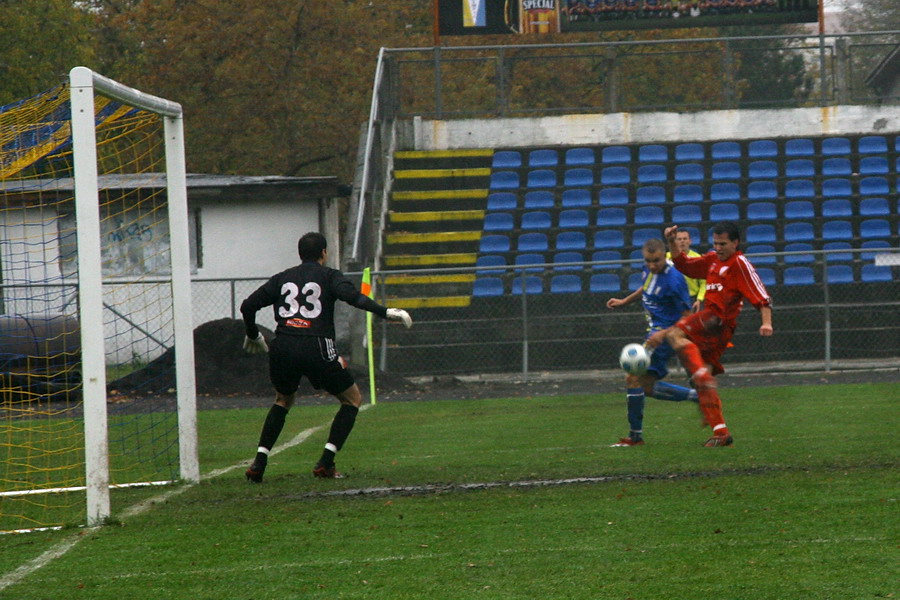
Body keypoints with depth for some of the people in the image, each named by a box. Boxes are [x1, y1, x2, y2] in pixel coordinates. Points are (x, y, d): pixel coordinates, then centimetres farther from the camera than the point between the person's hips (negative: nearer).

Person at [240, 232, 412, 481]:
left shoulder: (282, 278, 20)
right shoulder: (329, 276, 8)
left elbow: (248, 306, 18)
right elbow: (352, 296, -13)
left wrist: (253, 335, 34)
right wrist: (386, 312, -15)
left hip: (282, 349, 4)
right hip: (317, 348, -4)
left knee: (283, 400, 29)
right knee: (352, 398, 14)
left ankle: (259, 463, 14)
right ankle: (325, 463, 1)